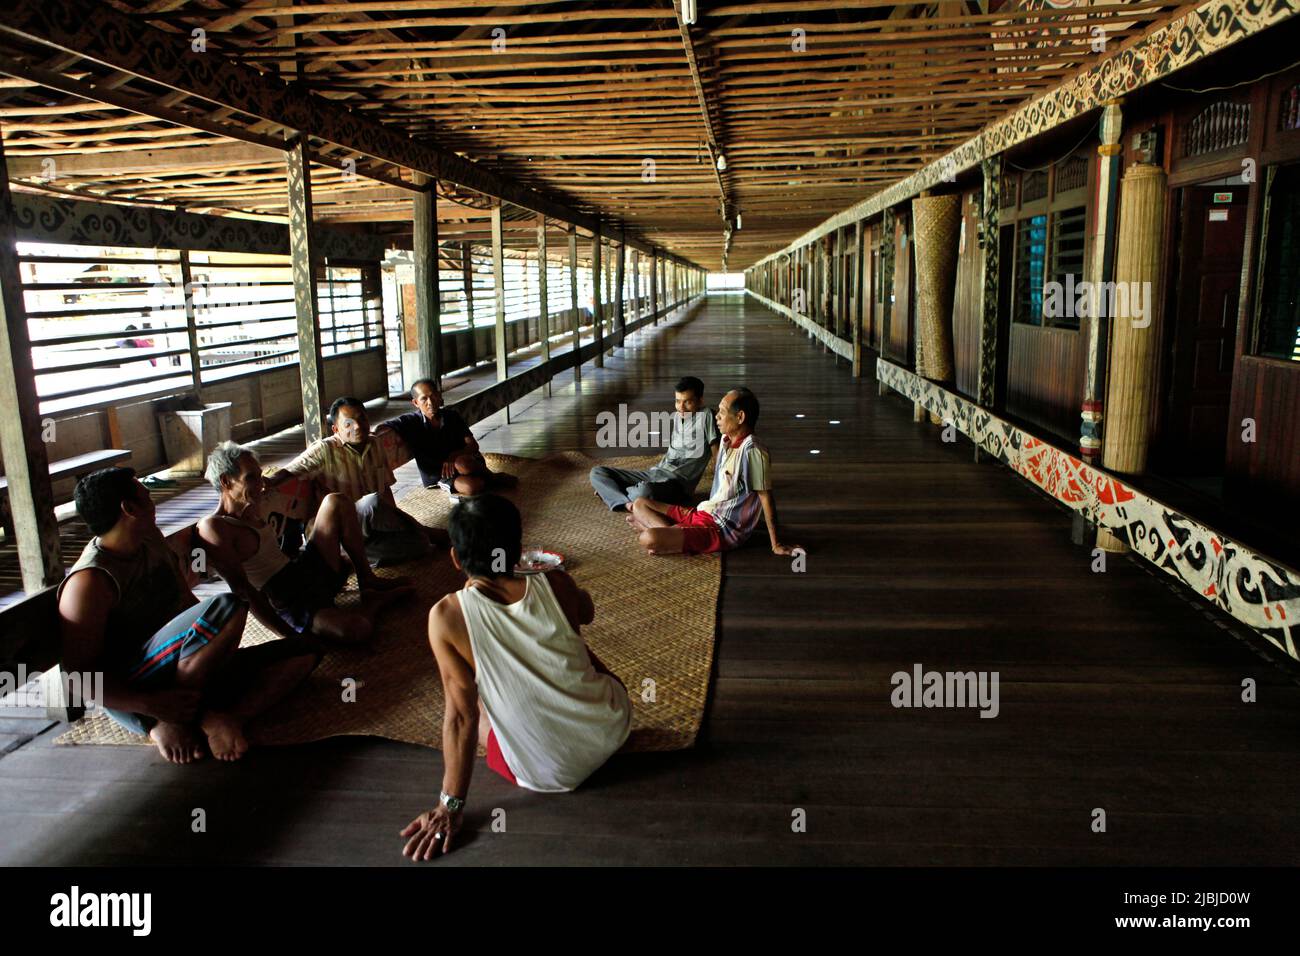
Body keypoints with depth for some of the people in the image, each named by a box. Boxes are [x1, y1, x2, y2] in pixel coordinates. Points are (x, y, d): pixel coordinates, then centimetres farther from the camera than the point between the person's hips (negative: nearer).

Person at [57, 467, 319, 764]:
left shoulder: (150, 539, 10)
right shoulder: (89, 581, -16)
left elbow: (187, 602, 19)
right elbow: (78, 676, -19)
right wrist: (151, 704, -27)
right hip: (132, 700, -9)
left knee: (303, 651, -2)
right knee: (227, 608, -31)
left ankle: (225, 717, -24)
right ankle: (170, 723, -18)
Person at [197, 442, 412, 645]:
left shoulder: (251, 509, 12)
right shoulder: (214, 528, -16)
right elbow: (242, 589, -21)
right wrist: (288, 634, -24)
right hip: (290, 605, -9)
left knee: (335, 502, 5)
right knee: (357, 630, -37)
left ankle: (367, 580, 7)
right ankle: (372, 602, -1)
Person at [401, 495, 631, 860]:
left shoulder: (447, 616, -20)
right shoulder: (555, 583, -13)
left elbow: (462, 716, -17)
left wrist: (450, 806, -7)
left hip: (549, 772, -2)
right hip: (615, 726, 3)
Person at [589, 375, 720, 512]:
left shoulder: (705, 416, -7)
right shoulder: (677, 417, 15)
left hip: (678, 482, -8)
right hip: (655, 473, 8)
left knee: (645, 491, -43)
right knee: (597, 472, 0)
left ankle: (615, 492, -10)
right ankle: (627, 504, -23)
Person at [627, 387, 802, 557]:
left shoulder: (751, 450, -20)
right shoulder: (726, 439, 7)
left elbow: (766, 498, -17)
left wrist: (776, 545, -13)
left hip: (724, 531, -10)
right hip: (704, 513, 10)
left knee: (649, 539, -30)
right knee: (640, 505, 9)